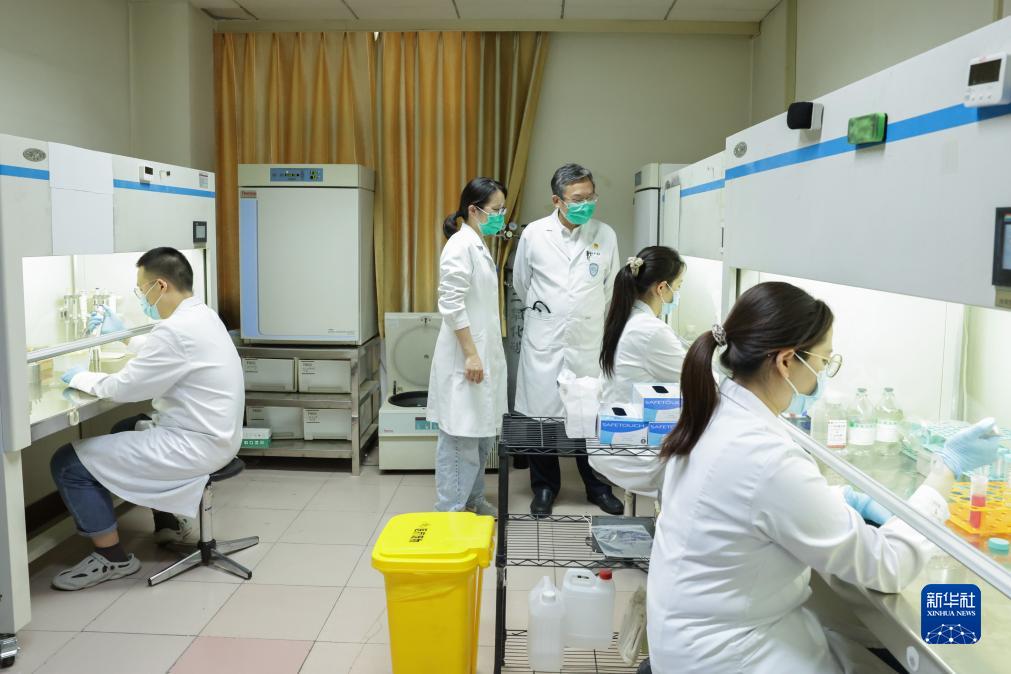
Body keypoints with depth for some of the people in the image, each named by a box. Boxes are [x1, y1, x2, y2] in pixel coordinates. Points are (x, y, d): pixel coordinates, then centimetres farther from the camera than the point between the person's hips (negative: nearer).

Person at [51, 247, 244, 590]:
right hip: (209, 433, 10)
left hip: (194, 446, -10)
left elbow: (125, 388, -16)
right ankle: (166, 519, 37)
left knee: (68, 463, -6)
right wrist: (122, 335, 26)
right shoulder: (201, 315, 9)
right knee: (126, 430, 33)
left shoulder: (176, 331, -23)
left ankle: (112, 557, 8)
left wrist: (81, 378, 2)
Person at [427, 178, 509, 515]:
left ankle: (473, 498, 29)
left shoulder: (479, 245, 14)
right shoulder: (461, 245, -14)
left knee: (483, 434, 16)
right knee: (460, 436, -3)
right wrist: (470, 354, -21)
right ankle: (450, 512, 7)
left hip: (483, 353, 10)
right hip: (466, 357, -10)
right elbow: (452, 304, -20)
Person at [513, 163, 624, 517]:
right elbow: (521, 285, 11)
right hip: (544, 344, -1)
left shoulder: (606, 235, -1)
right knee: (541, 415, 6)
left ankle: (597, 486, 27)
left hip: (589, 342, 1)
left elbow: (610, 290, 11)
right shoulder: (534, 234, -3)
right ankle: (544, 487, 24)